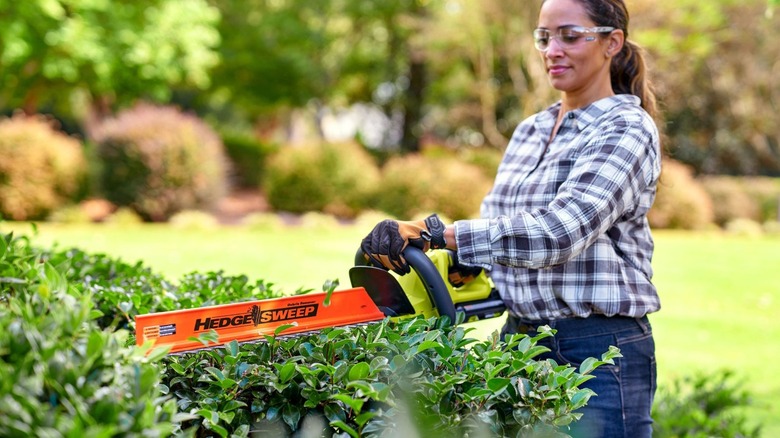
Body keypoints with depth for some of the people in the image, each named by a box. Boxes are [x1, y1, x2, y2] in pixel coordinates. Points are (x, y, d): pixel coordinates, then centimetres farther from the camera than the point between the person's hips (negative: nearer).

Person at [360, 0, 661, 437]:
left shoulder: (627, 130, -9)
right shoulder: (530, 131, 15)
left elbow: (558, 231, -22)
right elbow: (496, 222, 14)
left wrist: (434, 233, -27)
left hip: (600, 353, -7)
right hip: (520, 340, 7)